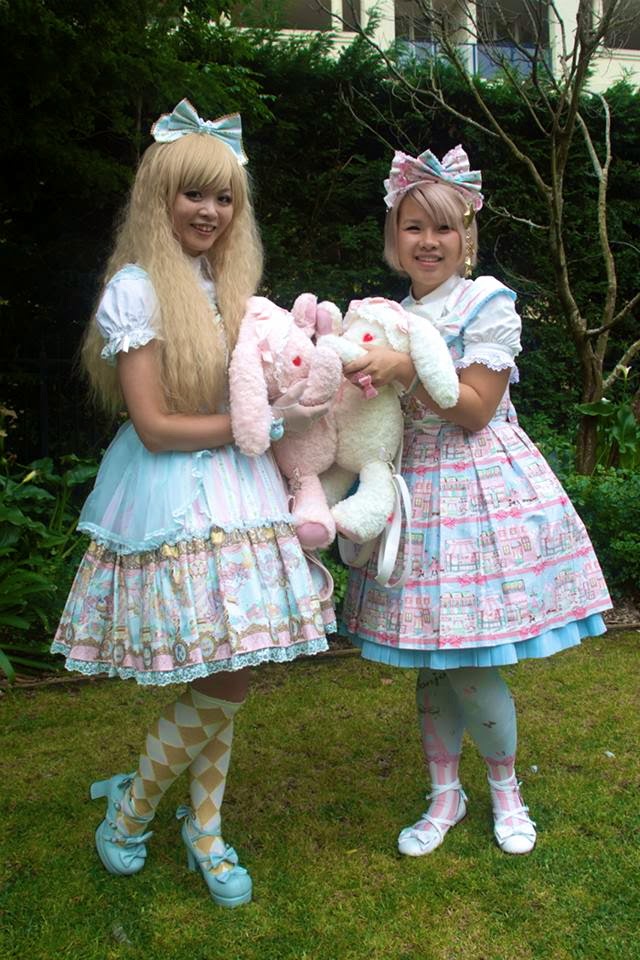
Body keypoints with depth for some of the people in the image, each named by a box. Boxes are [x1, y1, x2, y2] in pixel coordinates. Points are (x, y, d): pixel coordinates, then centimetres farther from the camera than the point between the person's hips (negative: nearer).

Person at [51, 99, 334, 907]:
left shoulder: (227, 285, 12)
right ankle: (129, 808, 22)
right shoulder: (137, 288, -10)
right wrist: (267, 422, -13)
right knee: (222, 682, -4)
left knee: (226, 678, 10)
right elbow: (154, 426, -15)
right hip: (173, 501, -7)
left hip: (234, 491, 7)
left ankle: (204, 829, 30)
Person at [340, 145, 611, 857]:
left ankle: (505, 791, 26)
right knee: (432, 663, 11)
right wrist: (360, 372, -2)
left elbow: (476, 408, -13)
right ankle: (444, 796, 29)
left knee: (470, 670, -1)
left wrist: (406, 370, -21)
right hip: (416, 491, 5)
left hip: (482, 487, -5)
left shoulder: (487, 303, -6)